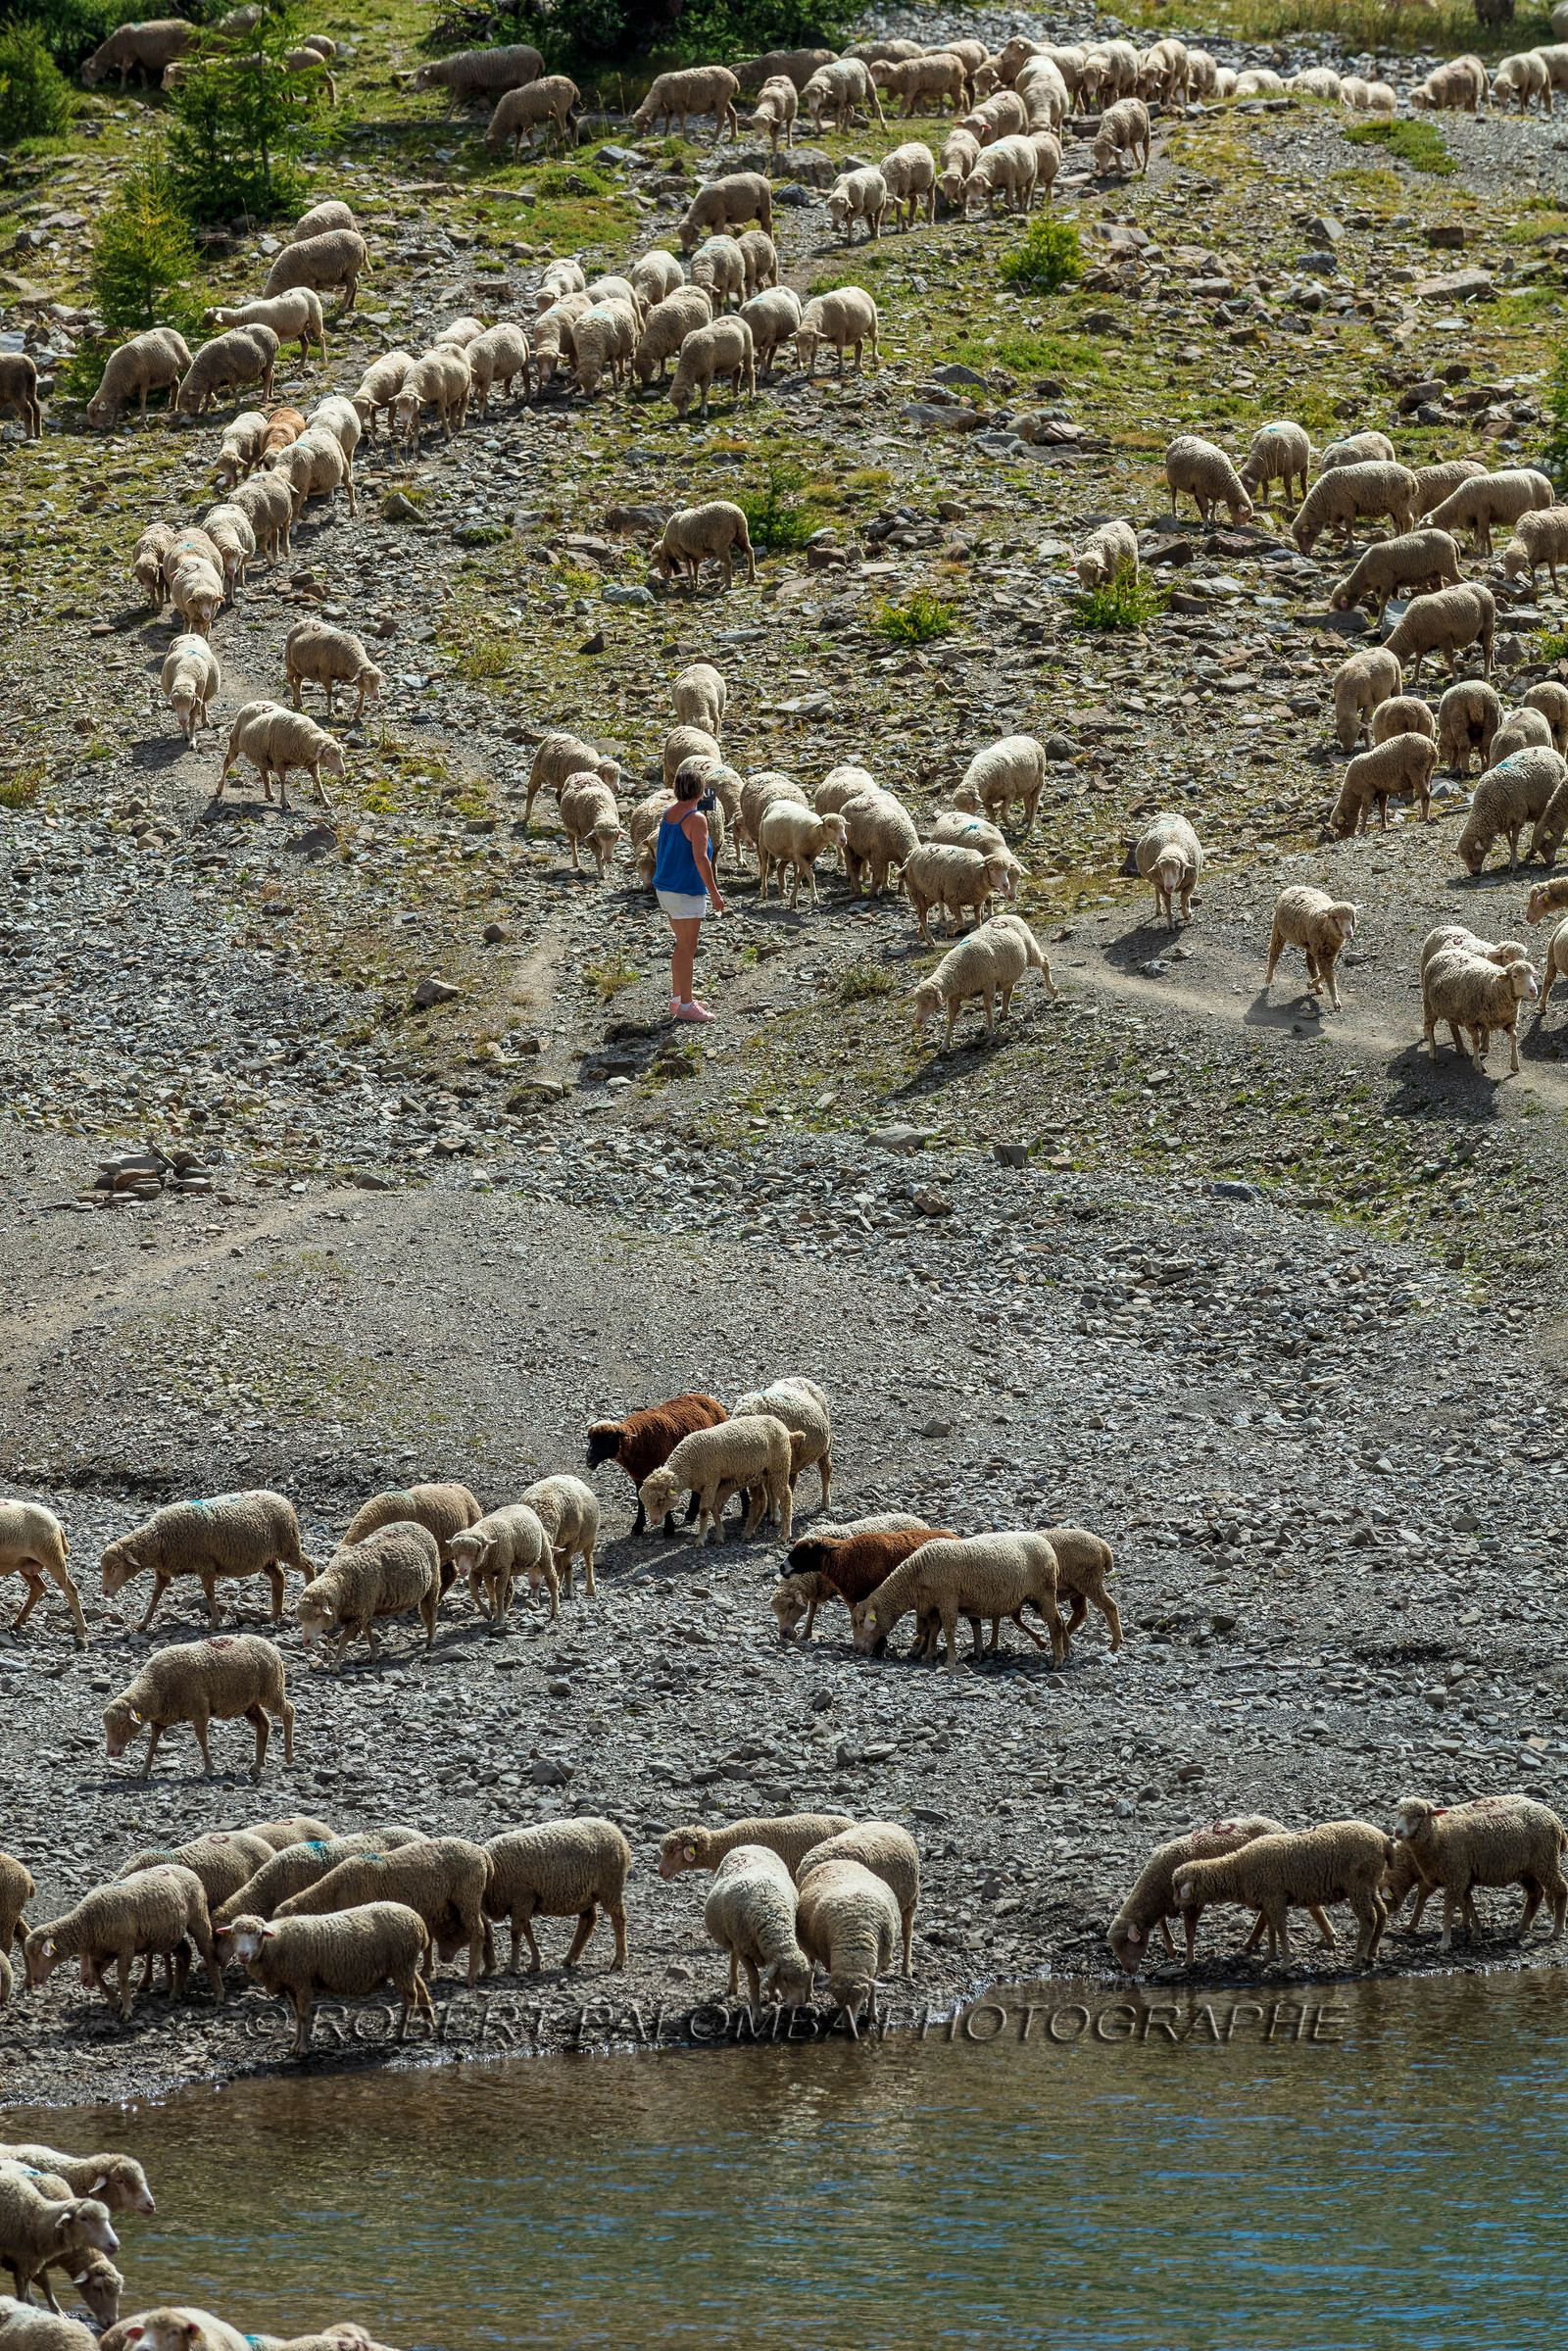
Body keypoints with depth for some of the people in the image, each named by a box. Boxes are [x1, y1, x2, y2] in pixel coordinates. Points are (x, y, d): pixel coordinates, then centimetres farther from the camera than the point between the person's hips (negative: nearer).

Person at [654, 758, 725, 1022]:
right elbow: (700, 858, -22)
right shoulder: (696, 819, -17)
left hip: (664, 888, 9)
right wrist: (714, 892, -16)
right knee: (687, 948, -2)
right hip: (687, 890, -9)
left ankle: (678, 998, 26)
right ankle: (685, 1005, 2)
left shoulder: (669, 812, 7)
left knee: (684, 945, 19)